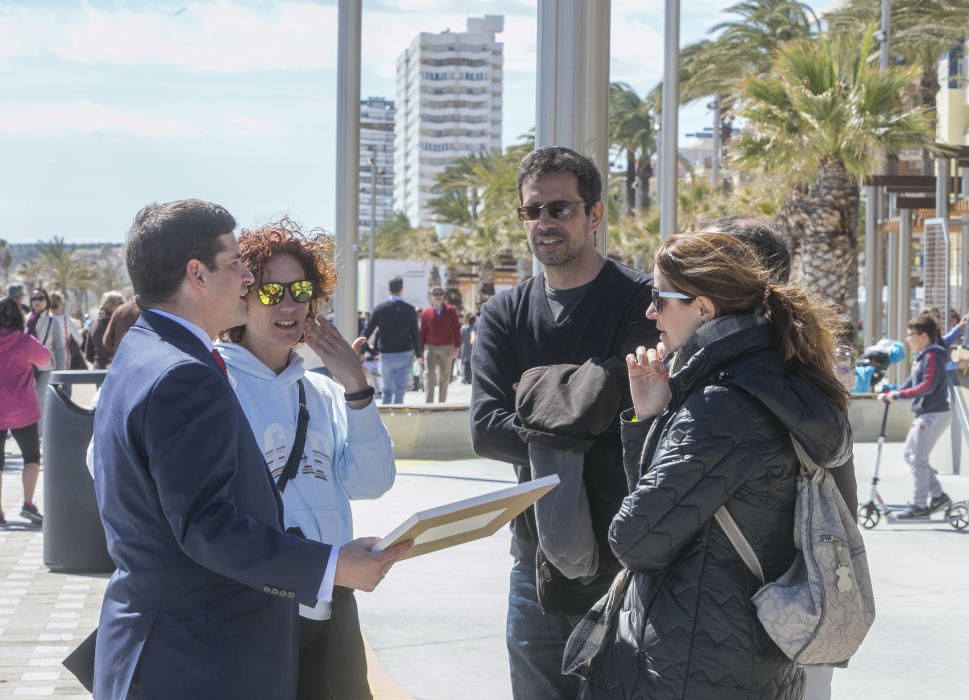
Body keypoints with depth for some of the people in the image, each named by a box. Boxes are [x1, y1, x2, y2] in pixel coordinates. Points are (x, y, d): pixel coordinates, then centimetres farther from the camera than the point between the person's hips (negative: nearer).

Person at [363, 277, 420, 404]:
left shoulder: (380, 308, -4)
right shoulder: (410, 310, -6)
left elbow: (368, 331, -3)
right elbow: (415, 334, -4)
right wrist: (418, 354, 7)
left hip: (386, 356, 2)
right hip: (405, 355, -1)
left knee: (387, 390, 14)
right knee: (399, 391, 0)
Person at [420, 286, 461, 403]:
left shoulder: (451, 311, 1)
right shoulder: (426, 313, 2)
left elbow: (456, 330, 0)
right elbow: (422, 333, 6)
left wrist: (456, 348, -8)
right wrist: (420, 352, 3)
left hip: (446, 348, 1)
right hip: (430, 348, -1)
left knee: (444, 378, 7)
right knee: (429, 373, -16)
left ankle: (442, 403, 16)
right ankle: (428, 402, -17)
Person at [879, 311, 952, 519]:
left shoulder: (933, 355, -15)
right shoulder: (922, 356, 15)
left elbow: (928, 385, -24)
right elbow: (911, 384, 19)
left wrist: (899, 394, -23)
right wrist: (890, 396, 8)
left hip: (934, 414, -10)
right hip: (925, 414, 10)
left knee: (918, 459, -7)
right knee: (910, 454, 13)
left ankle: (920, 505, 0)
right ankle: (938, 495, 17)